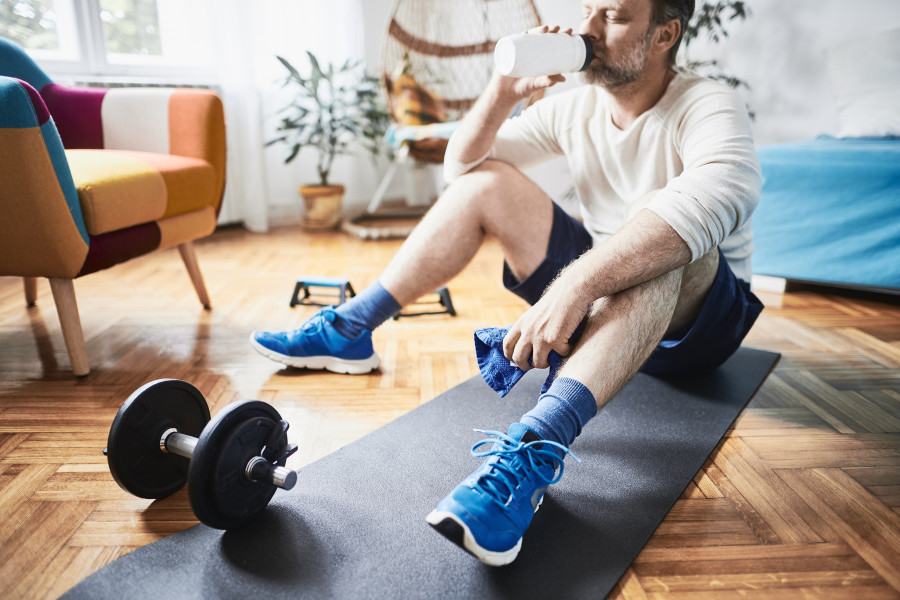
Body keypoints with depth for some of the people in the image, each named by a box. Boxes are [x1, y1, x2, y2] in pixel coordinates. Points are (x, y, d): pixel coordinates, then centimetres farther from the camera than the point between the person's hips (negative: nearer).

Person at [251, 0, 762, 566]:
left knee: (661, 235, -38)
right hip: (598, 293, 5)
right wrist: (505, 90, -15)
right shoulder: (577, 105, 2)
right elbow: (461, 162, 4)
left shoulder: (707, 106, -16)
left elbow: (724, 191, -40)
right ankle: (348, 330, -9)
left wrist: (574, 286, -50)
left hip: (695, 316, -4)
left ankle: (535, 448, -53)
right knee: (486, 179, -6)